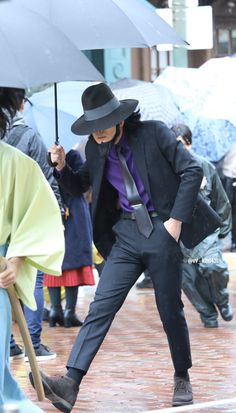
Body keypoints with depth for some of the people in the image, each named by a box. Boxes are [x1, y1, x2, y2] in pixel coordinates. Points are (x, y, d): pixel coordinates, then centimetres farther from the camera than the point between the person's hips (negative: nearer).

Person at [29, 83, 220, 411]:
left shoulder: (153, 133, -9)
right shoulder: (96, 148, 5)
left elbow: (192, 171, -8)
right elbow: (80, 186, 20)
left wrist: (177, 219, -12)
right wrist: (62, 168, -1)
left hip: (162, 230, -3)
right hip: (126, 234, 4)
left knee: (171, 311, 6)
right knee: (101, 307, -9)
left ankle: (182, 379, 27)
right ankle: (70, 383, -18)